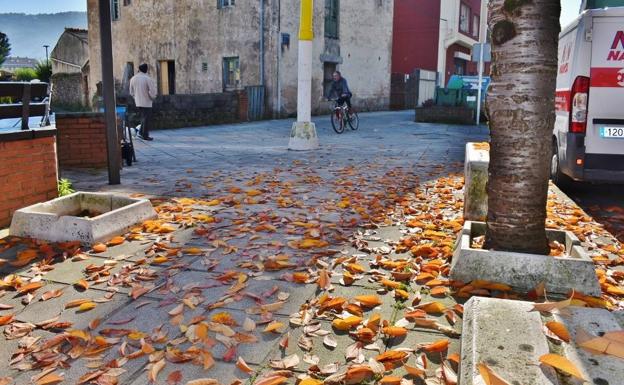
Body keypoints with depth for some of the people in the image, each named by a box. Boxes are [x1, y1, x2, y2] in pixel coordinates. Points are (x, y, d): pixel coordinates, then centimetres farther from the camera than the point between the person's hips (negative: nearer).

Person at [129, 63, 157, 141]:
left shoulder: (133, 79, 3)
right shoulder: (148, 79, -16)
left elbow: (131, 92, 10)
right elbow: (152, 92, -16)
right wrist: (153, 98, 2)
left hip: (138, 102, 6)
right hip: (147, 102, -6)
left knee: (143, 117, 21)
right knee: (147, 119, 3)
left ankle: (141, 133, 20)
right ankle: (145, 136, 6)